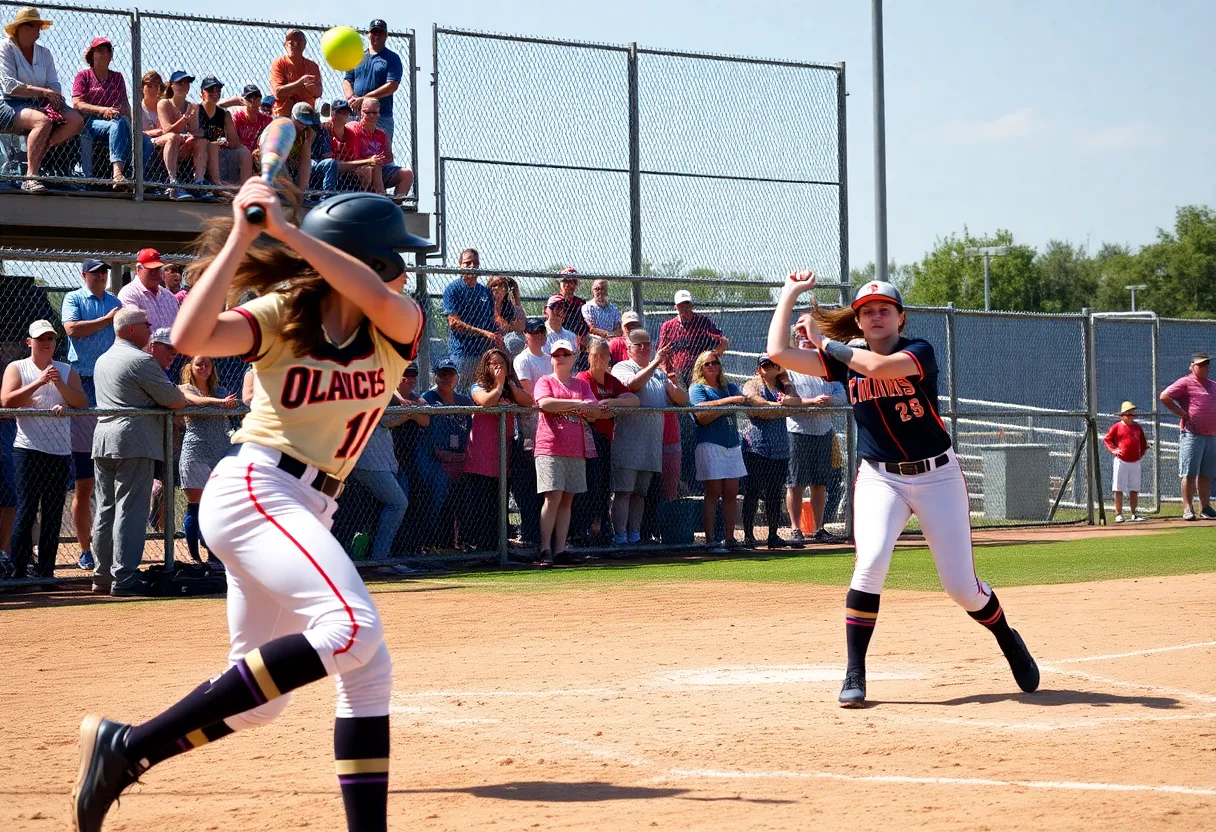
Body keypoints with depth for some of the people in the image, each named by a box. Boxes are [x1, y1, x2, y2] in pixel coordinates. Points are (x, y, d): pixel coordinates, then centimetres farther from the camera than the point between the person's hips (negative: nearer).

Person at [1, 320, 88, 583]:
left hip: (60, 451, 4)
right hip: (28, 449, -4)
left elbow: (82, 403, 2)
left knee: (53, 512, 4)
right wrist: (38, 383, -17)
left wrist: (60, 384, -13)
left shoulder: (66, 371, 14)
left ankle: (44, 571, 8)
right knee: (26, 509, -9)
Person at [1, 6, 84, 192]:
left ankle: (37, 154, -21)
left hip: (40, 105, 6)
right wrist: (43, 92, -22)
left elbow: (54, 84, 11)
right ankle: (30, 178, -39)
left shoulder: (44, 53, 18)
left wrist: (56, 97, -14)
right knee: (43, 120, -38)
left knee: (76, 120, -20)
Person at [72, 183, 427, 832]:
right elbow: (190, 337, -24)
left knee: (257, 699, 8)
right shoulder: (282, 316, -6)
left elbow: (377, 299, -20)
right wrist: (240, 238, -22)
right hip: (251, 491, -7)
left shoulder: (396, 329, 5)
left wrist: (285, 230, -24)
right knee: (351, 628, -27)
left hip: (306, 513, 7)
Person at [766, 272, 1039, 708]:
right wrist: (790, 292, 0)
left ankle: (1010, 643, 31)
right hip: (880, 479, 2)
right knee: (871, 561, -24)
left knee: (962, 586, -1)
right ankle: (854, 676, -15)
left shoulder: (919, 352, -8)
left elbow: (879, 366, -29)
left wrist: (825, 341, -16)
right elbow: (778, 352, -5)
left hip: (937, 476, -2)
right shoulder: (845, 361, 3)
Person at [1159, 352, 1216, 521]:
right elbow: (1164, 396, -13)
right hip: (1191, 434, -7)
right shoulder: (1186, 382, -4)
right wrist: (1182, 413, -12)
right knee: (1190, 473, -7)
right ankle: (1187, 509, -7)